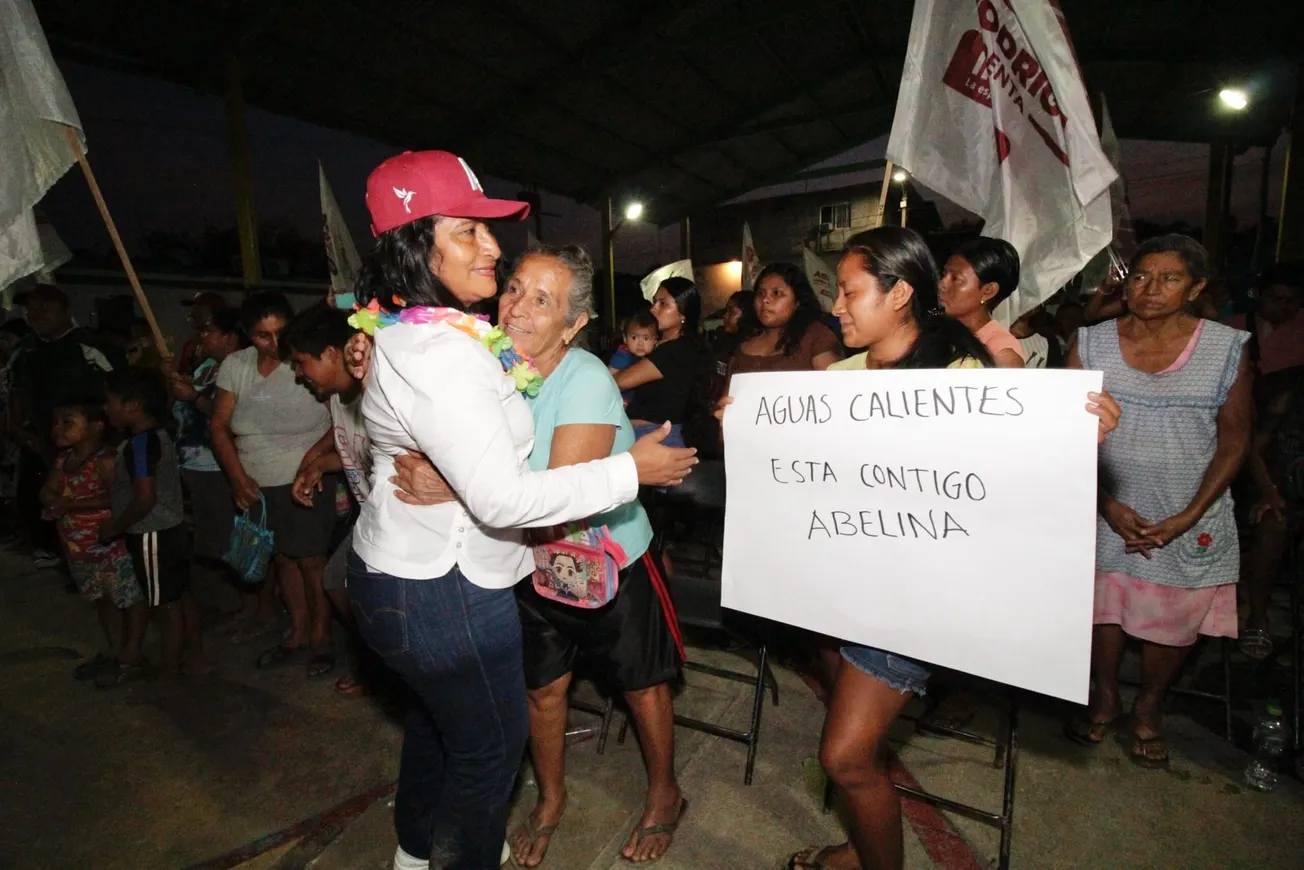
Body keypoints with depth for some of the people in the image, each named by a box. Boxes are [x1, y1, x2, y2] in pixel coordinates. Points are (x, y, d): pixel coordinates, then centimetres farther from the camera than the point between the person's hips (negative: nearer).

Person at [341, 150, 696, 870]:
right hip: (443, 593, -11)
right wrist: (632, 470, -25)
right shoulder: (440, 352, -29)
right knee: (492, 743, 12)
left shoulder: (402, 331, 5)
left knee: (435, 717, 30)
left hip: (394, 569, 11)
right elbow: (502, 498, -31)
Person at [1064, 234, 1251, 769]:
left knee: (1174, 623, 11)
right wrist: (1107, 505, -11)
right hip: (1106, 514, 0)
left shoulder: (1227, 348, -4)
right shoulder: (1093, 343, -3)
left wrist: (1187, 517, -10)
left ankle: (1147, 710, 37)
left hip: (1189, 521, 0)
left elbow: (1234, 439, -1)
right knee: (1102, 609, 12)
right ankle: (1105, 700, 36)